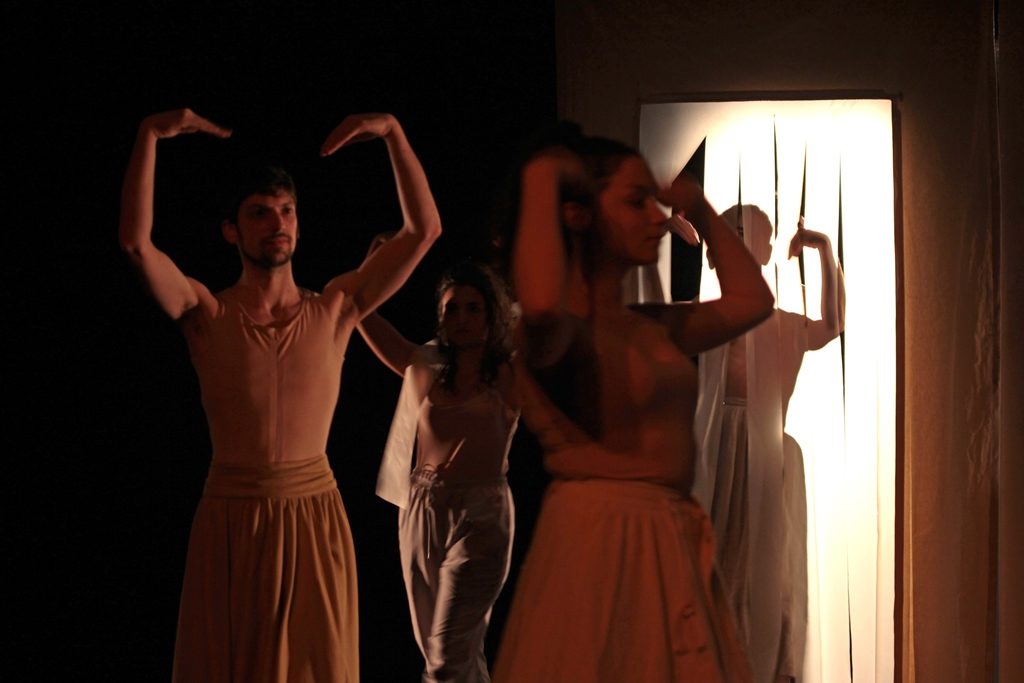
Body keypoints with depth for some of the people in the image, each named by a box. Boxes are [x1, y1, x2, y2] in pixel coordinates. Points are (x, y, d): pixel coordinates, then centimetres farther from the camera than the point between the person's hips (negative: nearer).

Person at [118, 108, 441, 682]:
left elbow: (425, 230, 0)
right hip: (231, 521, -1)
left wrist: (393, 131, -5)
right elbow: (136, 242, -15)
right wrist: (150, 135, -17)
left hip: (315, 516, 1)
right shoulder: (208, 315, 0)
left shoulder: (333, 311, 3)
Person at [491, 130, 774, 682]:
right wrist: (541, 181, -23)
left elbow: (751, 300, 25)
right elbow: (542, 305, -37)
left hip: (671, 544, 8)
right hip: (599, 541, -8)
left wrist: (701, 212, 20)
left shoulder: (650, 327, 14)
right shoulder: (562, 329, -12)